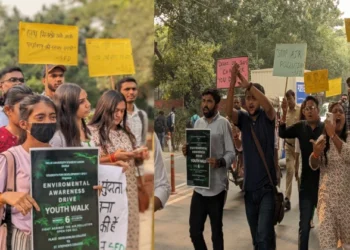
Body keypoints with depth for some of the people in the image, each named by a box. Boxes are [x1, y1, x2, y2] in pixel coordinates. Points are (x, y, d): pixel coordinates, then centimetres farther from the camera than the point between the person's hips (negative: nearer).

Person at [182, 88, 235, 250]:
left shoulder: (223, 123, -7)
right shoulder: (198, 123, 12)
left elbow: (231, 153, -9)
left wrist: (219, 162, -28)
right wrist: (187, 152, -4)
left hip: (216, 186, -5)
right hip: (199, 185, 5)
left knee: (216, 232, 10)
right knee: (194, 231, 9)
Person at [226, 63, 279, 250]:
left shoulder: (267, 117, -4)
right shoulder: (243, 118, 2)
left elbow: (268, 105, -27)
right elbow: (228, 110, -18)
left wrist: (247, 84, -36)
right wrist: (232, 84, -32)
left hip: (267, 184, -4)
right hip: (249, 185, 4)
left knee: (264, 234, -11)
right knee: (255, 234, 16)